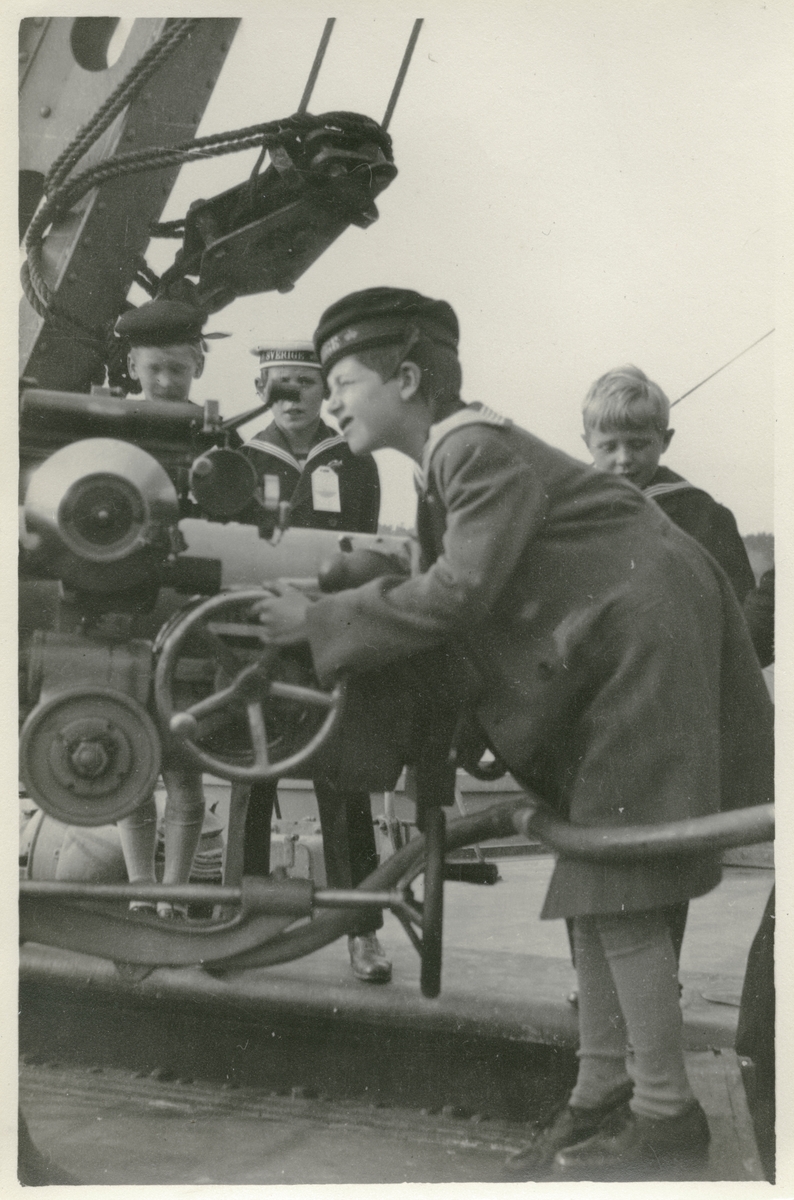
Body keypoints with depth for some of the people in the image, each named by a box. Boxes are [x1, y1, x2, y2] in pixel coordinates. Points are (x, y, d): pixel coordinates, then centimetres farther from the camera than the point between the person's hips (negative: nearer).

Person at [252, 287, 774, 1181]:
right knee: (594, 882, 10)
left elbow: (460, 592, -23)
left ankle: (666, 1116, 2)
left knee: (618, 890, -8)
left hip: (645, 644, -10)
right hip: (601, 661, 10)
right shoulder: (443, 463, 13)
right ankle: (602, 1096, 17)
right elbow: (443, 583, 14)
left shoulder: (482, 450, -16)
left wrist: (319, 623, -16)